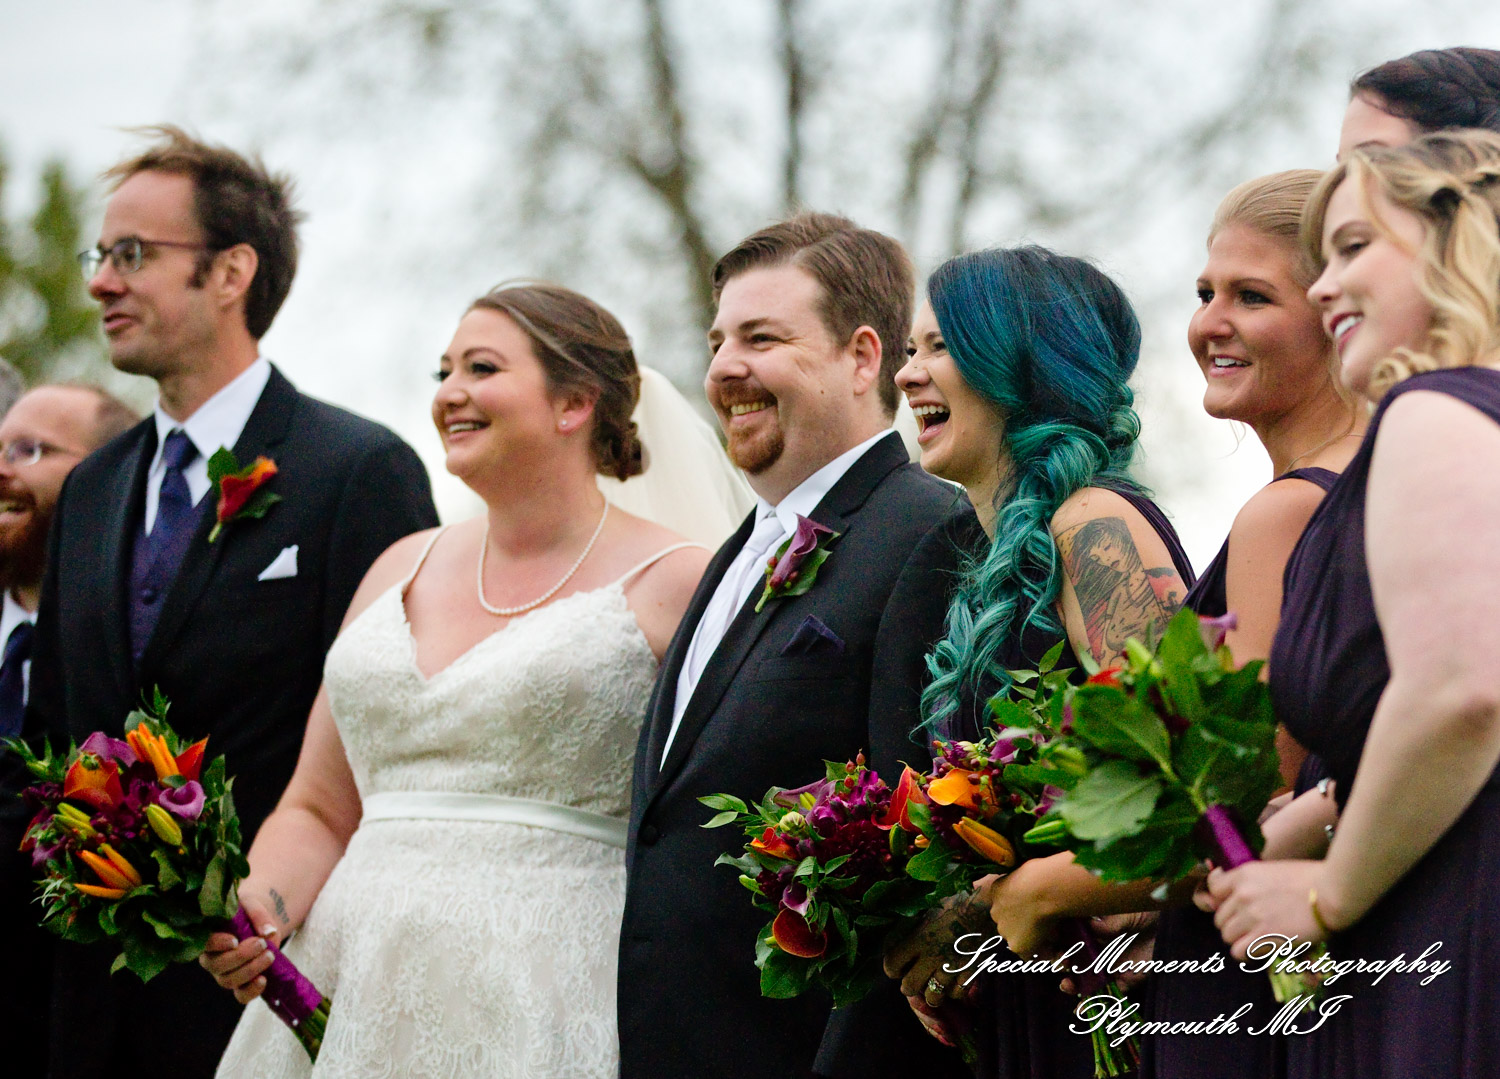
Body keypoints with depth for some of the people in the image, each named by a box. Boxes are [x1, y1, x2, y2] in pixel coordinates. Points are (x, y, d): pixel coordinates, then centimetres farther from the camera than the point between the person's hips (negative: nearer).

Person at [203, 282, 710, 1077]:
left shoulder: (673, 585, -1)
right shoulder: (401, 570, 15)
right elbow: (319, 811, 17)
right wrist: (264, 906, -2)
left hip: (544, 1010, -5)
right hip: (349, 997, 5)